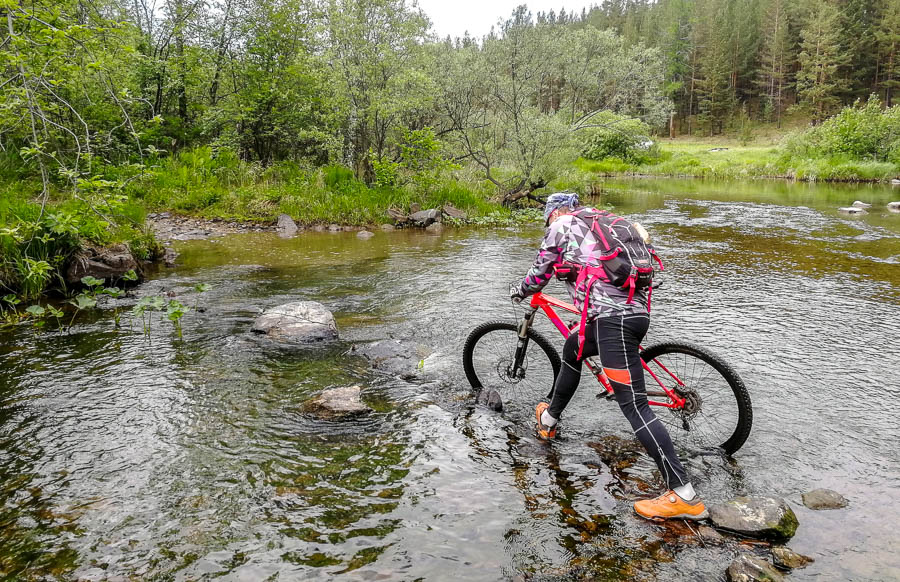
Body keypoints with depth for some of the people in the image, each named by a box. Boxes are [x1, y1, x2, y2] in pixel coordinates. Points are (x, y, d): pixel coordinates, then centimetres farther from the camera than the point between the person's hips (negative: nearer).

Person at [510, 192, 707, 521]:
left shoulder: (562, 226, 7)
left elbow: (541, 271, 14)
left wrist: (520, 291, 34)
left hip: (613, 319, -9)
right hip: (637, 312, 9)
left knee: (634, 405, -11)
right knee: (573, 348, 30)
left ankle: (684, 496, -14)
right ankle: (549, 419, 43)